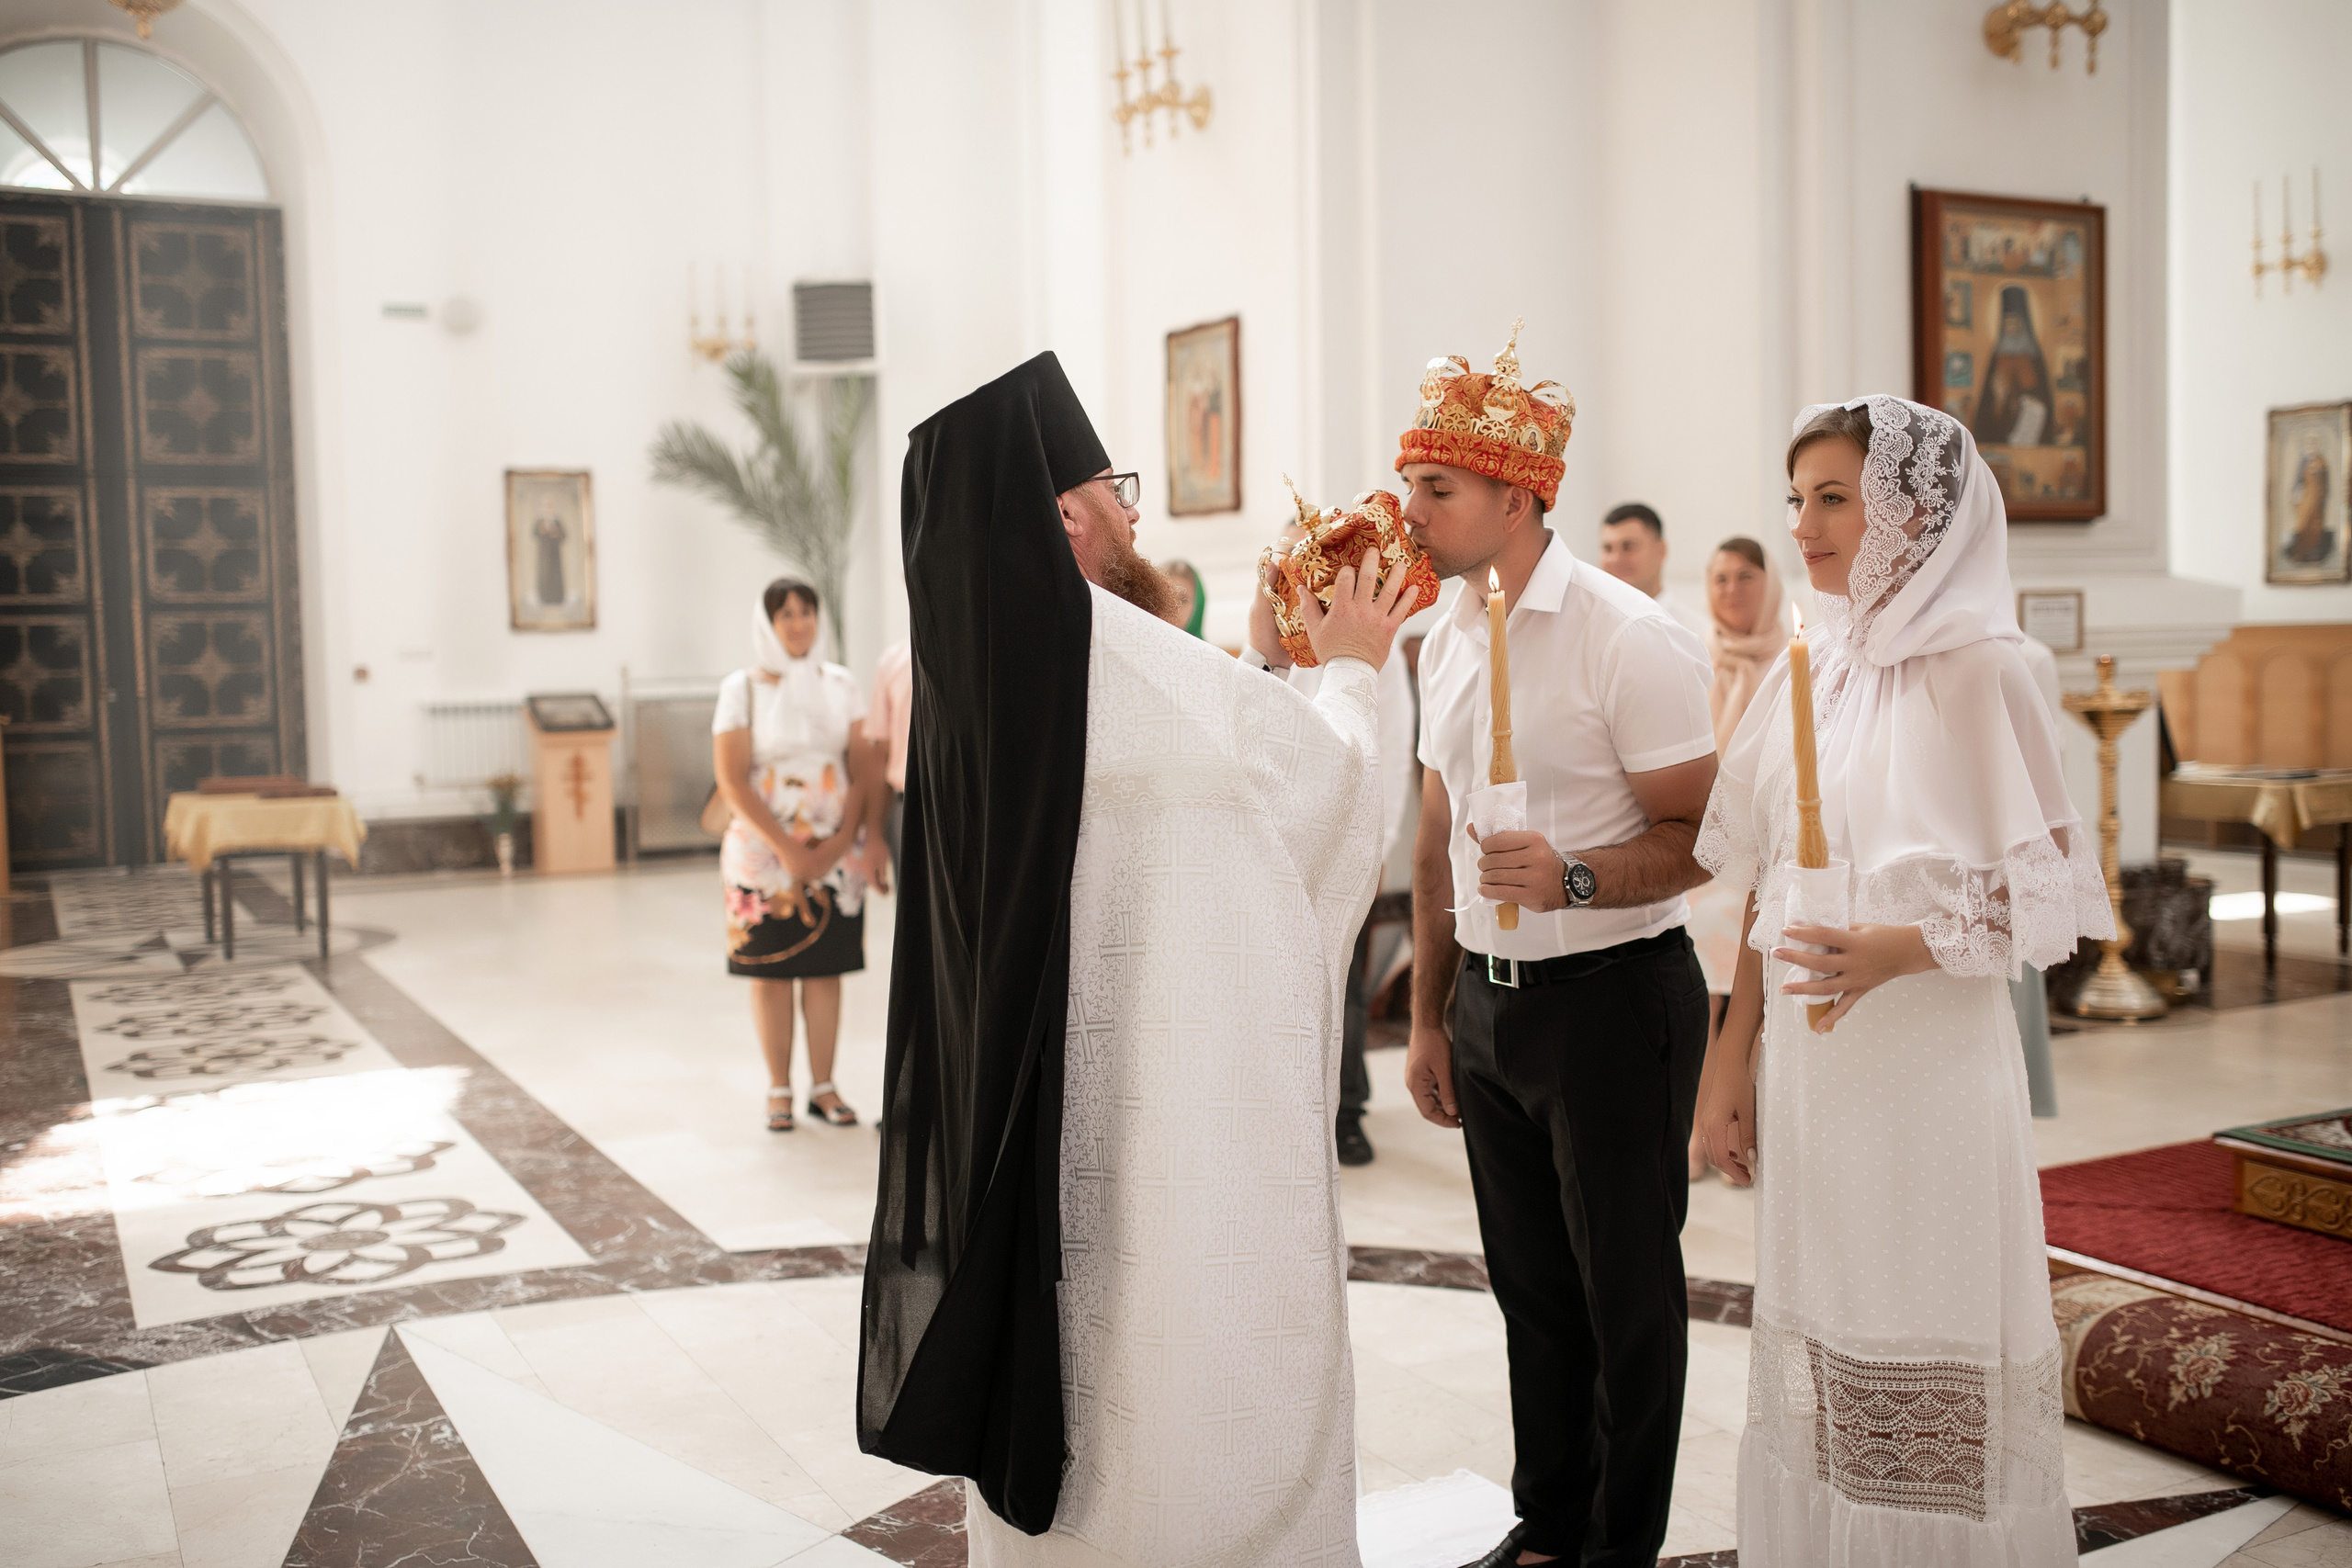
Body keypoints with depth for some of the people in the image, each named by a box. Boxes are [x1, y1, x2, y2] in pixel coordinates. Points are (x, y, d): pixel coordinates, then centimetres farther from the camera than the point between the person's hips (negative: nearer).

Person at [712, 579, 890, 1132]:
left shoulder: (839, 684, 6)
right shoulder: (742, 689, -3)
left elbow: (862, 769, 3)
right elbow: (732, 781, -8)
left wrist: (842, 840, -10)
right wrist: (787, 849, -13)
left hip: (834, 851, 2)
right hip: (765, 850, -2)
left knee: (826, 968, 5)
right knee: (771, 972, 2)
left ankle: (824, 1088, 13)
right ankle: (779, 1092, 11)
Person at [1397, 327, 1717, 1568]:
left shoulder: (1628, 637, -14)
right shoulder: (1446, 641, 9)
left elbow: (1705, 834, -15)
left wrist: (1572, 876, -30)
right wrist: (1428, 1020, 15)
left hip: (1613, 999, -6)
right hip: (1488, 1001, 7)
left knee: (1625, 1289, 6)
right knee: (1529, 1282, 16)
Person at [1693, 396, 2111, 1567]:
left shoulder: (1974, 669, -9)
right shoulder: (1809, 666, 9)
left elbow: (2041, 891, -9)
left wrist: (1899, 949, -25)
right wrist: (1732, 1054, 9)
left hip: (1929, 1063, -5)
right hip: (1804, 1063, 5)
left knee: (1934, 1378, 4)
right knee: (1815, 1354, 13)